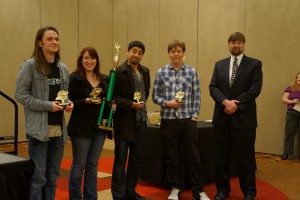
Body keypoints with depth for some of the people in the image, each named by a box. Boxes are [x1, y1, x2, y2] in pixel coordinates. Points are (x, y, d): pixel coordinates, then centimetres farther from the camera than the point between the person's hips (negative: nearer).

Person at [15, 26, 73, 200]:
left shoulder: (63, 68, 11)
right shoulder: (30, 65, -6)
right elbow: (20, 94, -9)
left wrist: (69, 103, -2)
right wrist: (48, 105, -17)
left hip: (59, 129, 6)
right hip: (39, 128, -6)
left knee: (53, 176, 14)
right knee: (38, 176, -1)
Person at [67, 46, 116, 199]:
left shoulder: (104, 79, 9)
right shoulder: (74, 78, -8)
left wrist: (112, 106, -3)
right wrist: (86, 101, -25)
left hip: (100, 127, 6)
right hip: (81, 127, -6)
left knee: (93, 165, 14)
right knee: (79, 165, 4)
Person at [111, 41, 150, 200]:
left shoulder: (145, 71, 11)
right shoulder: (118, 72, -9)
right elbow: (113, 97, -12)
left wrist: (141, 104, 14)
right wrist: (130, 104, -20)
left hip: (141, 120, 6)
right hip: (124, 120, -6)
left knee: (136, 158, 13)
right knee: (120, 159, 2)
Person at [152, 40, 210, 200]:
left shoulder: (192, 72, 3)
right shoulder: (161, 72, 3)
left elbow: (196, 97, 4)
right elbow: (155, 96, 4)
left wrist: (194, 116, -3)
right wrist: (167, 103, -12)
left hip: (188, 120, 0)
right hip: (168, 120, 0)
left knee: (193, 156, 4)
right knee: (172, 157, 9)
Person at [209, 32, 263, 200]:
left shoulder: (255, 64, 2)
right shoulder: (219, 65, 12)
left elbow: (255, 89, -8)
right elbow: (213, 87, 3)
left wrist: (236, 104, -14)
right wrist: (225, 102, -14)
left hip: (244, 117, -3)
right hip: (222, 117, 3)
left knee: (245, 157, 4)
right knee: (222, 156, 9)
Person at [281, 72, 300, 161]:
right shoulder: (290, 88, 7)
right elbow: (284, 99, 3)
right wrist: (292, 101, -15)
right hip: (292, 113, 0)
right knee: (289, 133, 1)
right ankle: (286, 153, 6)